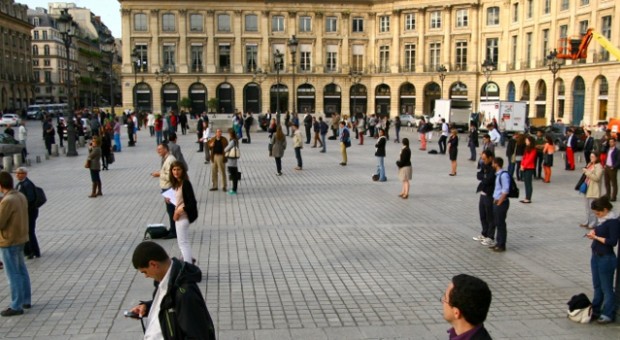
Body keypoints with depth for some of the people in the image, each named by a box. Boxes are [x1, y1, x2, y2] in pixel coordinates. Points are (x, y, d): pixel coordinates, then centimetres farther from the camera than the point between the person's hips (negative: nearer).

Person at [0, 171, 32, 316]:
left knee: (13, 274, 0)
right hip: (20, 239, 9)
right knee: (21, 271, 16)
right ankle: (26, 300, 26)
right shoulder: (21, 196, 3)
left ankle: (16, 306, 7)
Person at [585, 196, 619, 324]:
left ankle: (608, 314, 12)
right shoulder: (602, 219, 6)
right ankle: (595, 311, 27)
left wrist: (596, 237, -15)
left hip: (606, 258, -8)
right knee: (597, 286, 17)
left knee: (606, 288, 2)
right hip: (596, 256, 8)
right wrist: (594, 233, 0)